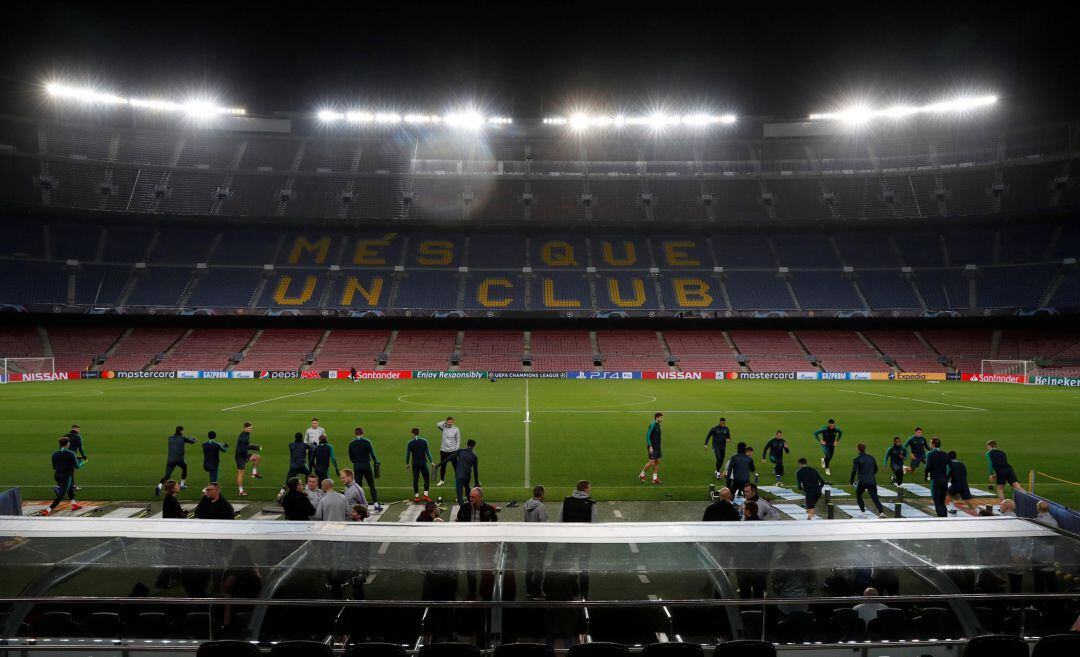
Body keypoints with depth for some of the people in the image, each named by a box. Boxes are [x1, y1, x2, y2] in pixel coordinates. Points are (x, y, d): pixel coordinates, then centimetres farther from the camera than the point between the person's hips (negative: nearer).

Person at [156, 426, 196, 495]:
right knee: (184, 468, 29)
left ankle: (159, 486, -29)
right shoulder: (182, 438, 1)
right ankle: (182, 485, 32)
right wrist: (193, 439, 35)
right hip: (179, 459, -2)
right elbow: (192, 442, 13)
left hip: (170, 460, 2)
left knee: (167, 476, -2)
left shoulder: (170, 438, 9)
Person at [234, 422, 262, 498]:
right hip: (240, 456, -9)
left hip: (244, 455, 9)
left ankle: (254, 473, 11)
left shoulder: (246, 435, 10)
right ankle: (240, 491, 2)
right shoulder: (243, 436, -21)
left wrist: (257, 448, 14)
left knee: (258, 457, 7)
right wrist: (247, 457, -16)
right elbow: (242, 449, -25)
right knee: (241, 474, -4)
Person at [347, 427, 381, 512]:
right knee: (372, 486, 6)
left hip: (357, 467, 2)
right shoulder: (367, 442, -6)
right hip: (366, 465, -2)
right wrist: (376, 462, 4)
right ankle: (376, 504, 3)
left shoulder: (351, 444, 2)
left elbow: (351, 457, 8)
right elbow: (372, 454, -9)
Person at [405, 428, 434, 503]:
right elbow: (428, 452, -1)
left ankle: (416, 496, 10)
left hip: (415, 464, 1)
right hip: (423, 463, -1)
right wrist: (431, 462, 6)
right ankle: (425, 495, 2)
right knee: (426, 478, 9)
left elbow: (407, 454, 1)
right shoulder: (424, 441, -4)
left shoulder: (410, 443, -4)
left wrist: (407, 464, 13)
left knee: (415, 480, 7)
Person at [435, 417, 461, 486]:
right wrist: (445, 422, -8)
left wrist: (457, 449, -8)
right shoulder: (444, 428, 1)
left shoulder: (456, 429, -3)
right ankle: (441, 480, 24)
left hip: (453, 451, -2)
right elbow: (438, 424, -17)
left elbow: (458, 440, -1)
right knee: (442, 466, 11)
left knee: (455, 466, 3)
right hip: (443, 450, 2)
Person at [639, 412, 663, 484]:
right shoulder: (652, 425, -15)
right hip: (652, 448, -9)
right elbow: (647, 436, -18)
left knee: (657, 462, 7)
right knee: (651, 462, -7)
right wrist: (650, 446, -23)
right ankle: (642, 475, 10)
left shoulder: (658, 425, 11)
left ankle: (655, 479, 11)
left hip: (657, 447, 9)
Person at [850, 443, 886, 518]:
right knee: (875, 498, 2)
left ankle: (863, 511, 14)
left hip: (862, 482, -3)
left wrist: (852, 481, 2)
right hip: (872, 482, 3)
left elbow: (854, 471, -10)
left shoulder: (856, 459, -3)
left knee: (858, 495, 20)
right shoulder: (871, 458, 12)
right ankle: (881, 512, -18)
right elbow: (876, 469, 21)